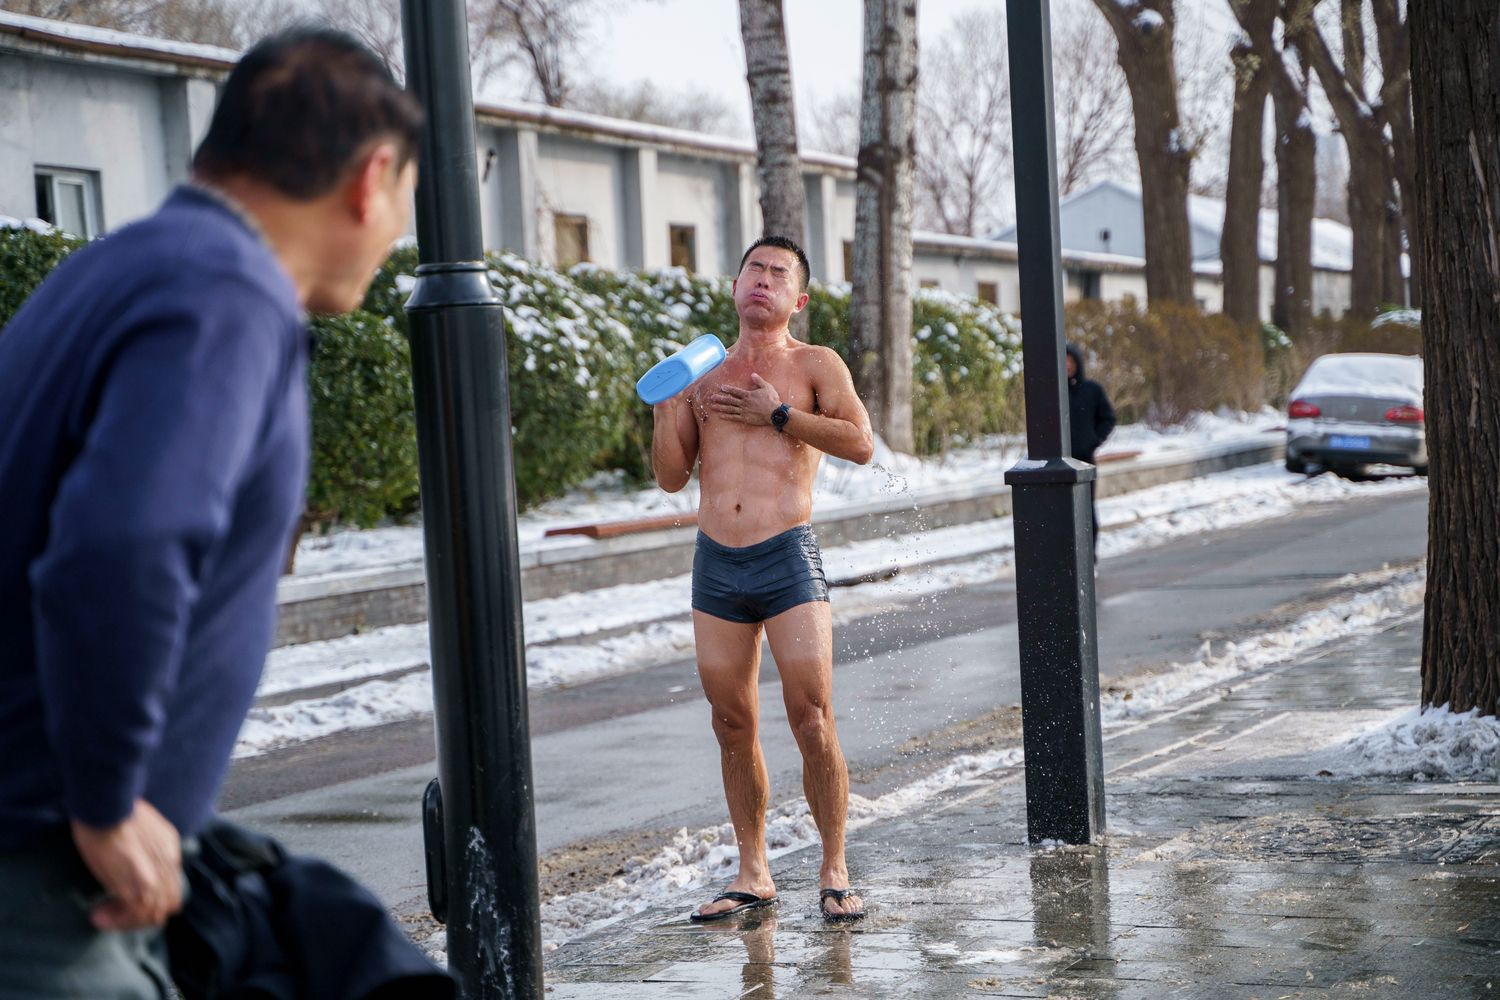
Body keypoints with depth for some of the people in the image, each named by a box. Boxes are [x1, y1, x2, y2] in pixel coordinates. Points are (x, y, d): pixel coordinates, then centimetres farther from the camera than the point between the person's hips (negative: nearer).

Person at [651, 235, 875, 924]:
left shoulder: (814, 365, 6)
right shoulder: (703, 373, 16)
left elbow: (860, 443, -10)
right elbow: (671, 476, 13)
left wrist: (776, 414, -10)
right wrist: (665, 407, -3)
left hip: (788, 558, -4)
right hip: (716, 564, 4)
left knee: (812, 720, -9)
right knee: (733, 726, 7)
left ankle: (834, 873, 2)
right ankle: (752, 874, 17)